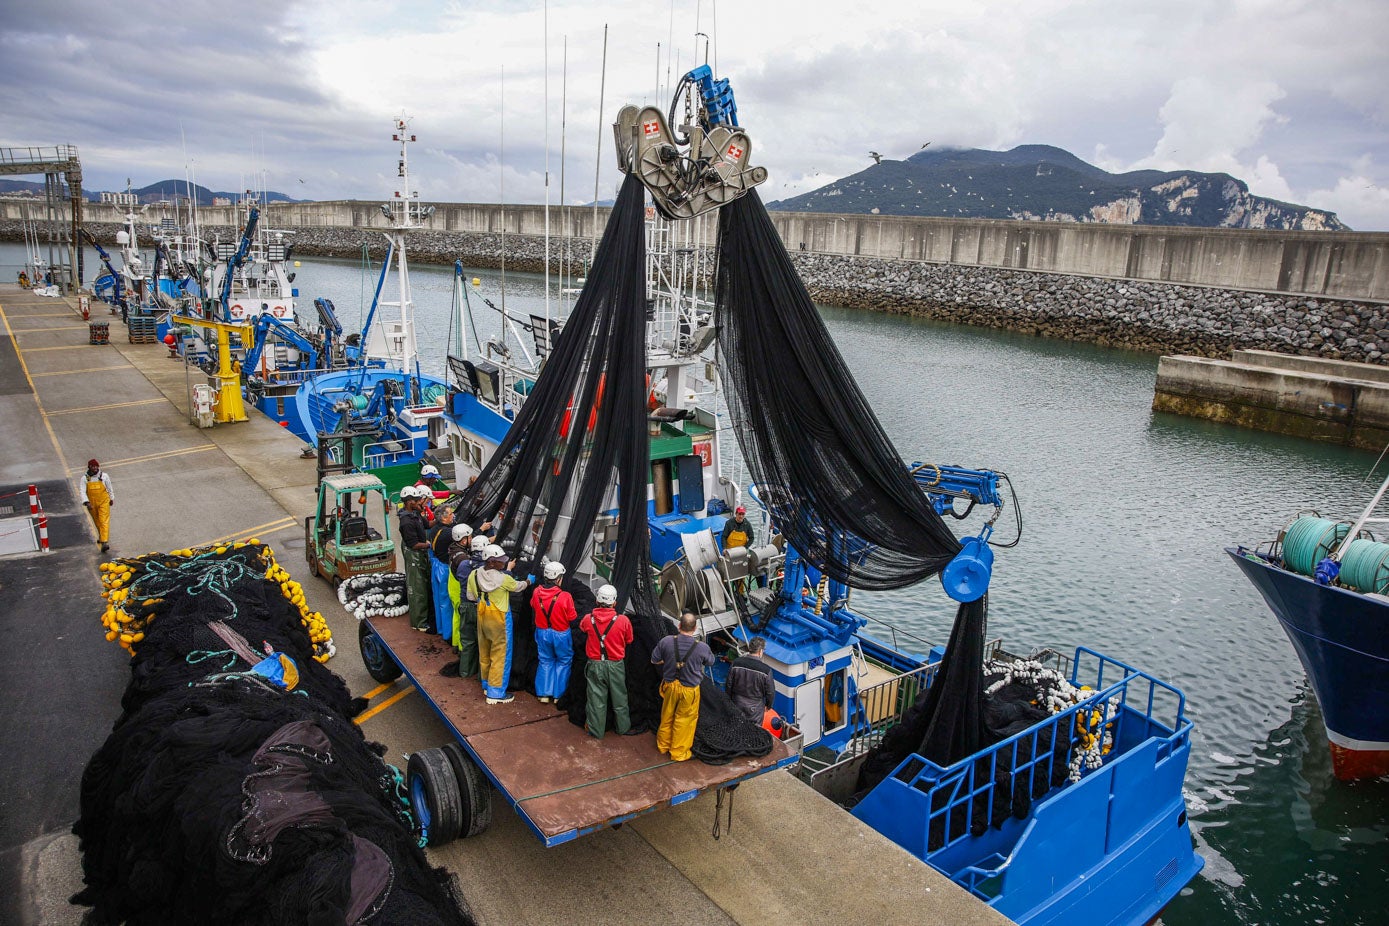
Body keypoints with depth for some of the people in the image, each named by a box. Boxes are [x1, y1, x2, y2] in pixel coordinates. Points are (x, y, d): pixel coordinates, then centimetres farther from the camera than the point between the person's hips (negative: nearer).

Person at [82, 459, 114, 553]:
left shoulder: (104, 476, -4)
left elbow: (109, 488, 9)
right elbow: (83, 492, -9)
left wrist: (111, 499, 19)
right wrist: (87, 502, -21)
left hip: (103, 502, -2)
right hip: (92, 503, 2)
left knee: (104, 522, -12)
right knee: (97, 522, 18)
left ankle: (104, 542, -19)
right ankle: (101, 537, 41)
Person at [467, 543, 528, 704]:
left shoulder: (474, 575, -8)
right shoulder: (504, 578, -23)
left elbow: (471, 597, 2)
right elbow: (518, 586, -3)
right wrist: (527, 582, 18)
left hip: (482, 617, 6)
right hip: (499, 619, -6)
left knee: (484, 652, 20)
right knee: (500, 654, 4)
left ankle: (487, 685, 36)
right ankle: (495, 693, 7)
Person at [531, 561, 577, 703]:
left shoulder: (537, 592, -13)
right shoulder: (565, 597, -26)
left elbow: (533, 608, 7)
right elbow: (572, 618, -15)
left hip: (542, 632, 4)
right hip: (560, 634, -4)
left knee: (546, 661, 21)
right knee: (563, 662, 16)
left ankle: (544, 694, 23)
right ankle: (558, 695, 21)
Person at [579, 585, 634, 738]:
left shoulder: (588, 619, -13)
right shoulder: (623, 620, -18)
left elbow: (582, 627, 12)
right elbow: (629, 640, -2)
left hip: (595, 665, 1)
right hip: (616, 666, 0)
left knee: (596, 698, 15)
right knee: (619, 698, 18)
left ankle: (596, 731, 27)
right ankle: (624, 727, 34)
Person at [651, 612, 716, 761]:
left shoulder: (666, 641, -19)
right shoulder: (702, 647, -23)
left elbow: (655, 660, -4)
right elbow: (710, 662, -1)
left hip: (670, 685, 2)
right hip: (689, 689, -2)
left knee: (667, 717, 23)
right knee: (684, 721, 16)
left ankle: (663, 745, 42)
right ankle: (678, 752, 31)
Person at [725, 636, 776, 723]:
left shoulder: (736, 663, -13)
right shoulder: (766, 670, -21)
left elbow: (728, 685, -3)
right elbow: (770, 692, -10)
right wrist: (768, 706, 10)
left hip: (737, 705, 3)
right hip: (755, 709, -3)